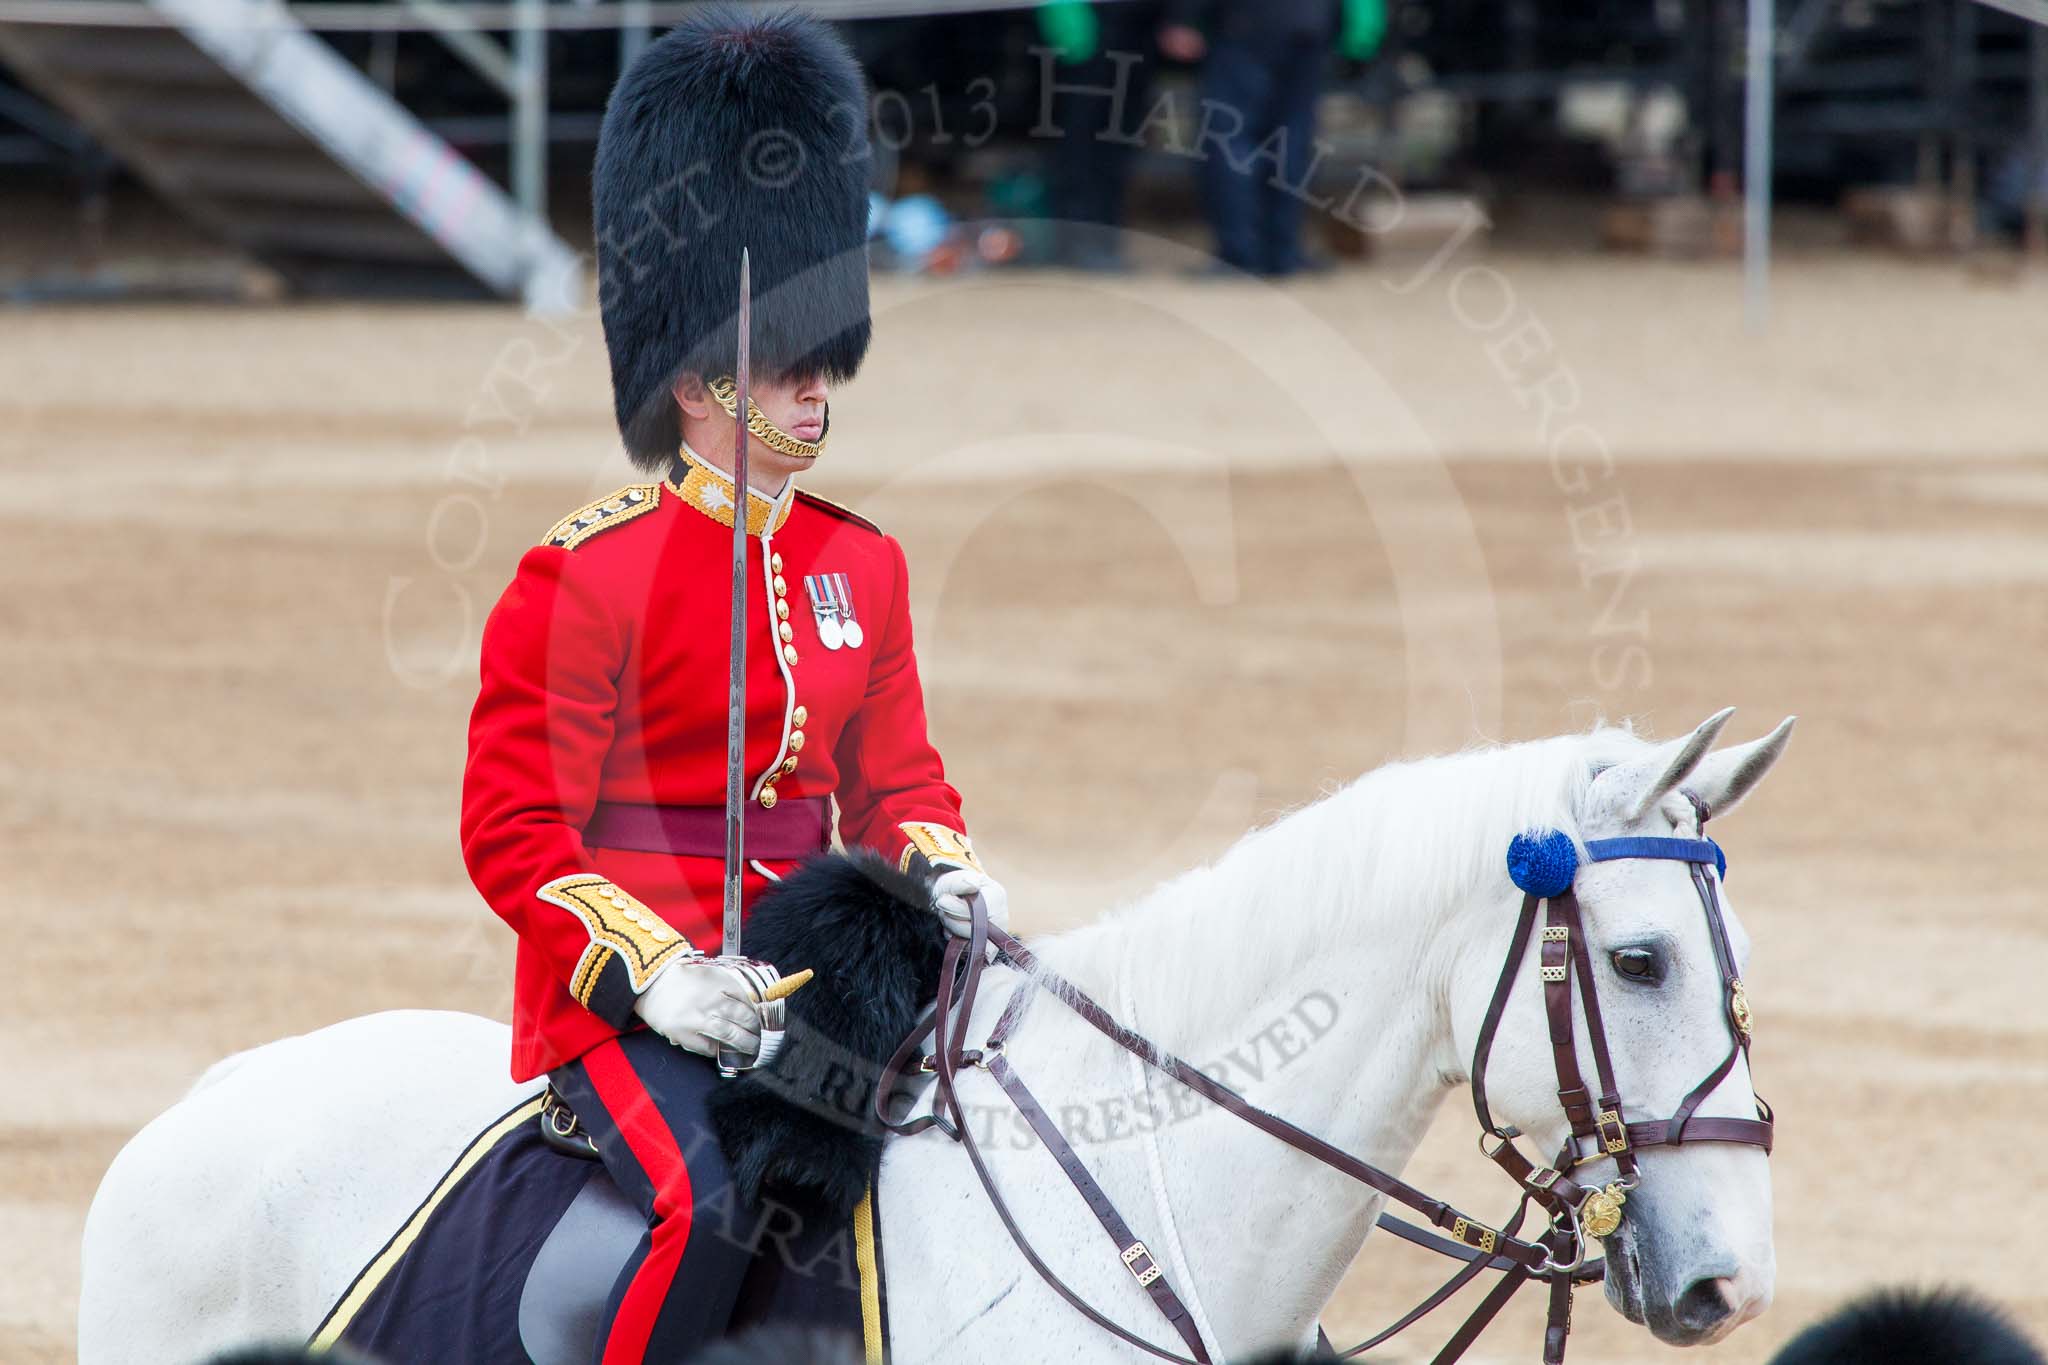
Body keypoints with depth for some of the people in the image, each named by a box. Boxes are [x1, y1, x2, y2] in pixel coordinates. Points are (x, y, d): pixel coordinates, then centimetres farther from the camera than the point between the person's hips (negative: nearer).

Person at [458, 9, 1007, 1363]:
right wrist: (653, 971, -22)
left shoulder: (861, 564, 12)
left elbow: (897, 781, 18)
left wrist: (940, 869, -5)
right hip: (626, 997, -7)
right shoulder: (585, 575, -8)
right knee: (709, 1207, -30)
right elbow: (513, 830, -9)